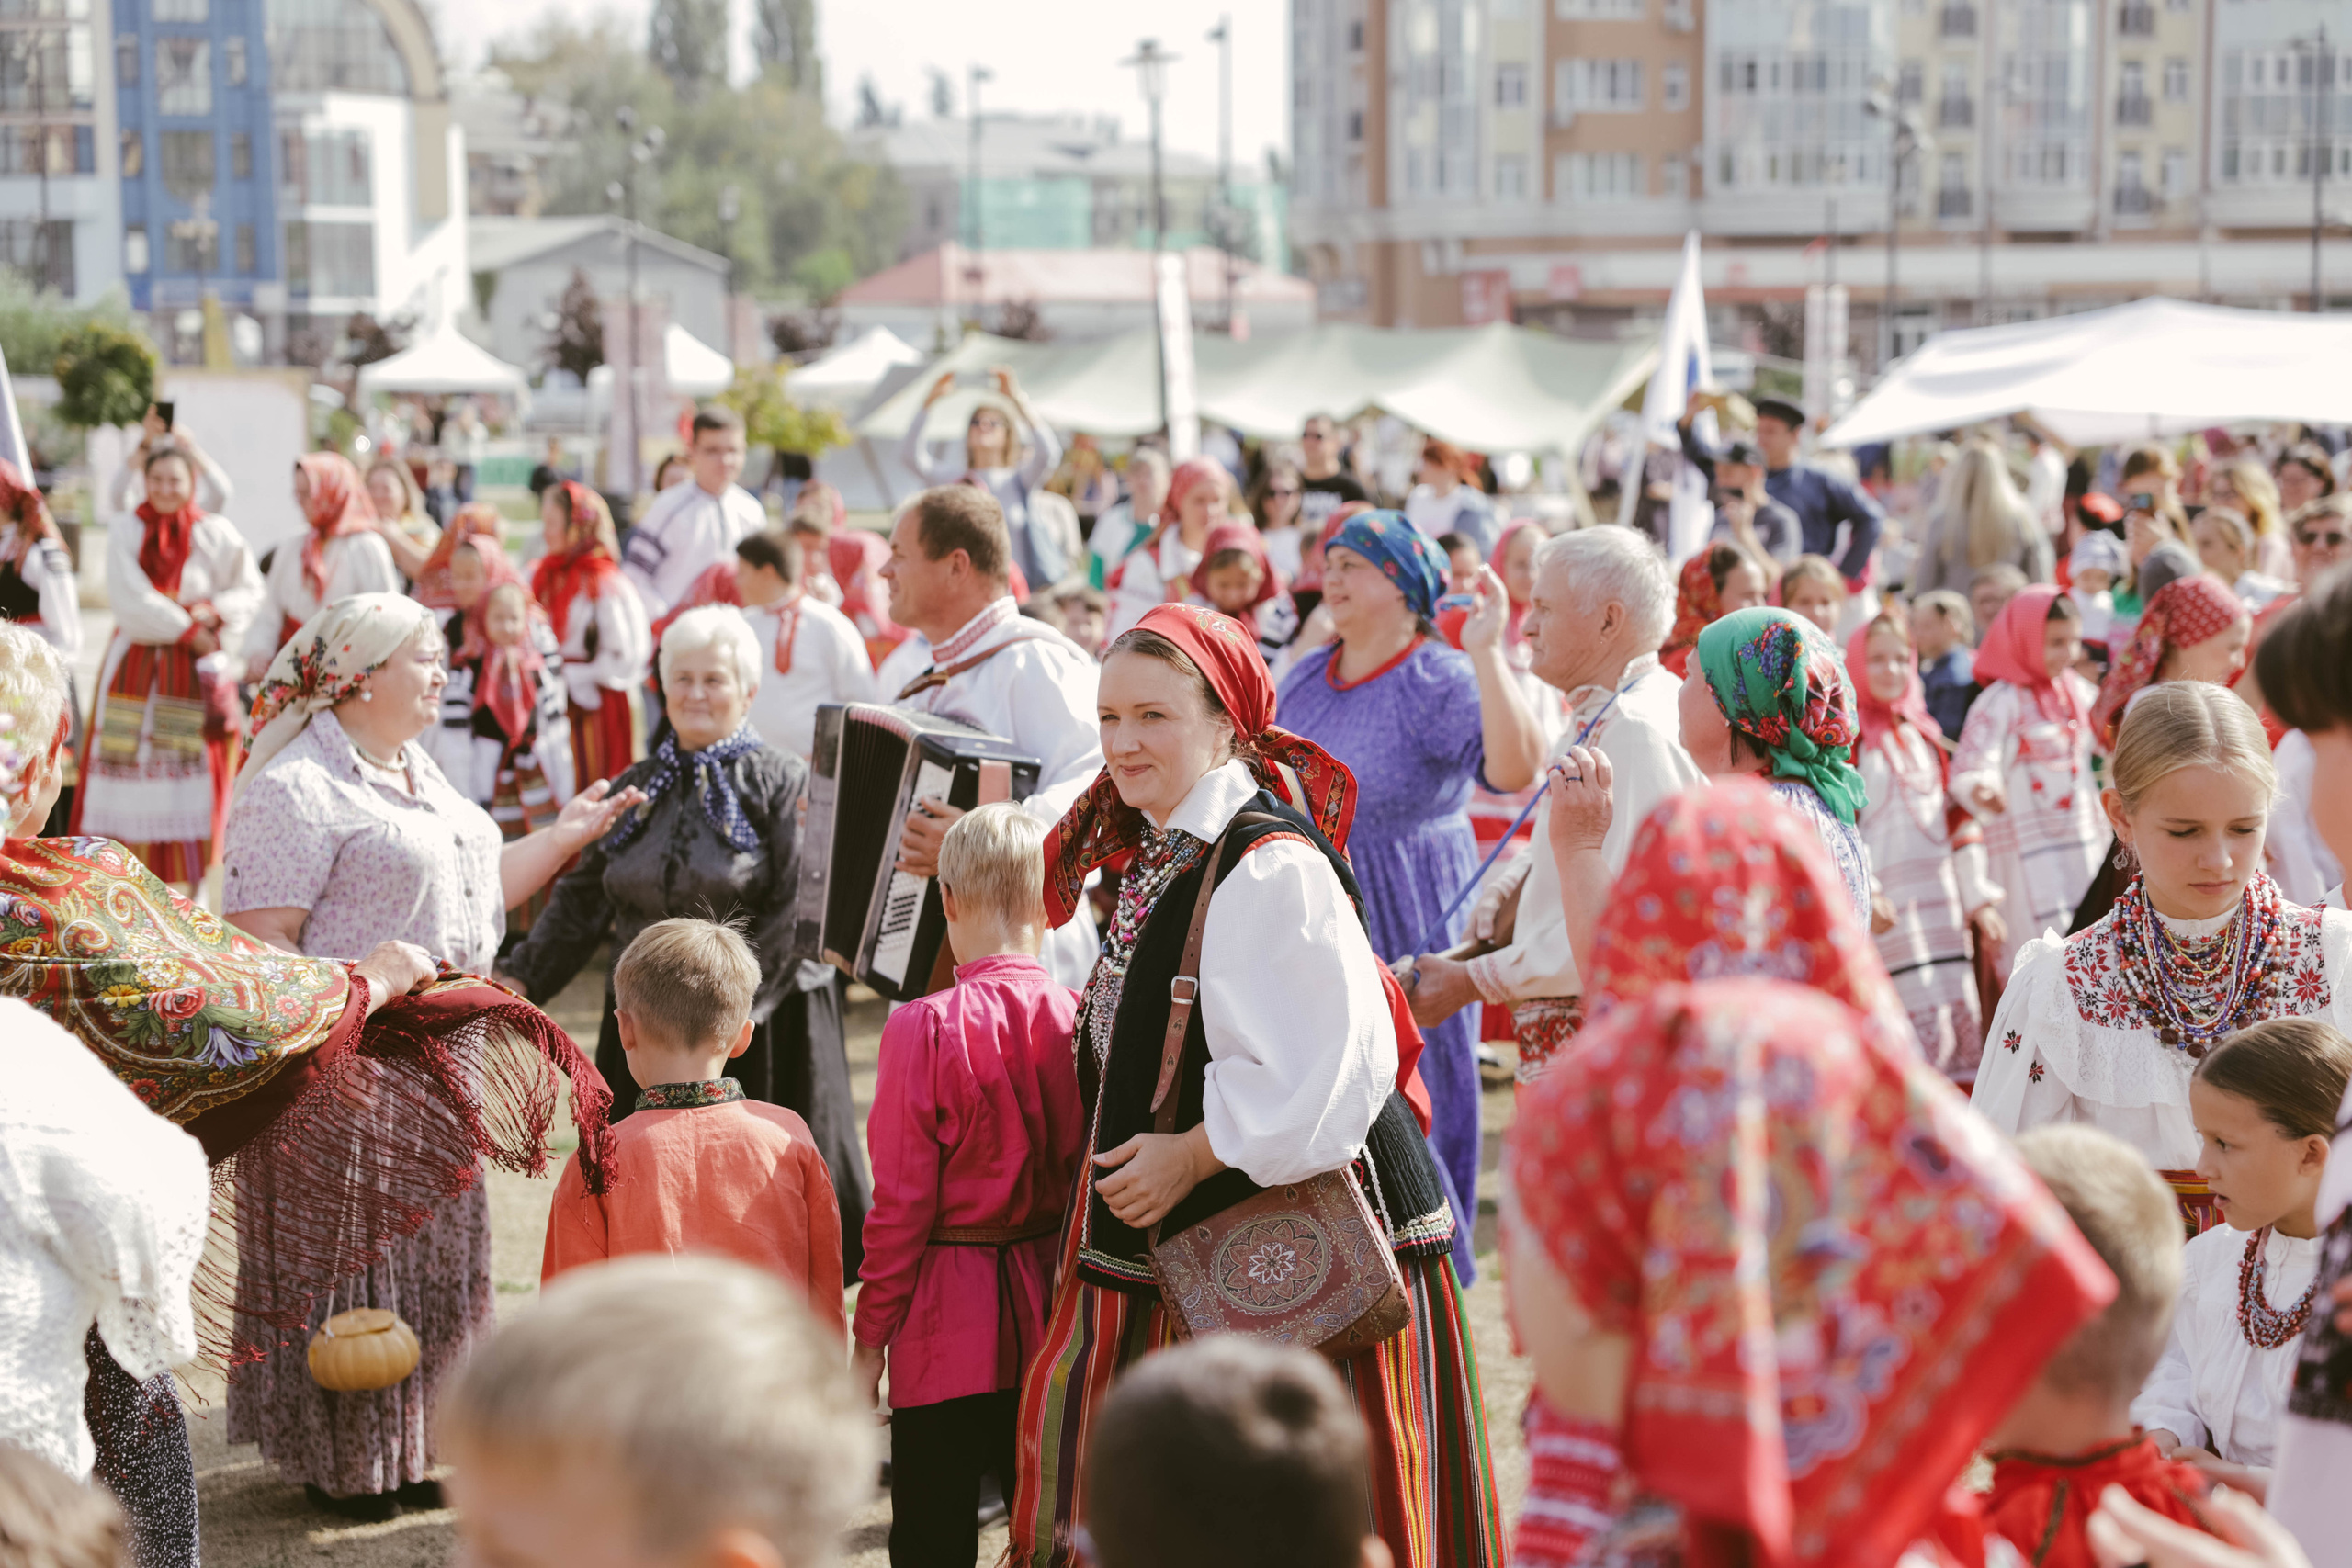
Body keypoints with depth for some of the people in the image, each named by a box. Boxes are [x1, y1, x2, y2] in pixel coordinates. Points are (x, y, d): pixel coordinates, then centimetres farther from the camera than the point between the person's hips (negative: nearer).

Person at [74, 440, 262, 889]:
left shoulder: (216, 534, 3)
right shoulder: (126, 530, 3)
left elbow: (251, 593, 5)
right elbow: (128, 599, -7)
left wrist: (213, 611, -13)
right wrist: (187, 630, -12)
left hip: (196, 667, 0)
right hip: (135, 663, 1)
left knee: (195, 768, -4)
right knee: (128, 763, -2)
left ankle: (195, 883, 3)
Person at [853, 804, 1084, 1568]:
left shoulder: (925, 1028, -16)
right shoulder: (1076, 1018, -5)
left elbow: (901, 1204, -12)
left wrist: (869, 1340, -2)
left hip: (949, 1330, -4)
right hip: (1051, 1306, 4)